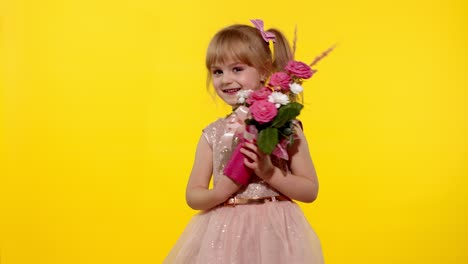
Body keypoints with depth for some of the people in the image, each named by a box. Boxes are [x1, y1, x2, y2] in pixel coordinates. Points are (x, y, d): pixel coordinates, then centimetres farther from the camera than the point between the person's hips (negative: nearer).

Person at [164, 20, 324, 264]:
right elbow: (193, 196, 6)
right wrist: (219, 193, -14)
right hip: (224, 235, 2)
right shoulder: (212, 134, 4)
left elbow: (310, 191, -4)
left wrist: (269, 172, -16)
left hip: (273, 233, -2)